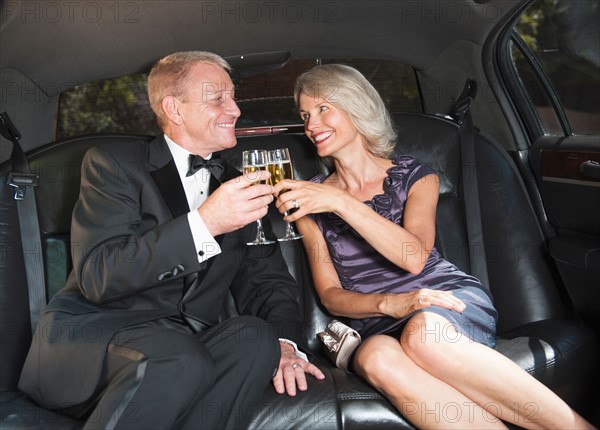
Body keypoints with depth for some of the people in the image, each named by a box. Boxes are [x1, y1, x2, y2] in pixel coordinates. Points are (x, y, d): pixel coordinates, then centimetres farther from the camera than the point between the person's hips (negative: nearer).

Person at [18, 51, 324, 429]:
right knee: (180, 359, -35)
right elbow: (97, 276, -12)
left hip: (188, 343, 4)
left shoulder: (237, 186, 16)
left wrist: (283, 341, -8)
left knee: (254, 336, -27)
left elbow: (268, 280, 14)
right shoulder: (113, 164, 1)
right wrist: (203, 223, -24)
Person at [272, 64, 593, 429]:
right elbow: (330, 295, 5)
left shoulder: (414, 176, 7)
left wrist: (342, 203, -19)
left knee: (424, 333, -37)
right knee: (378, 358, -35)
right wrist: (389, 303, -14)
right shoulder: (310, 200, 11)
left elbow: (415, 258, -11)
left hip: (450, 298, -1)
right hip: (376, 324, 1)